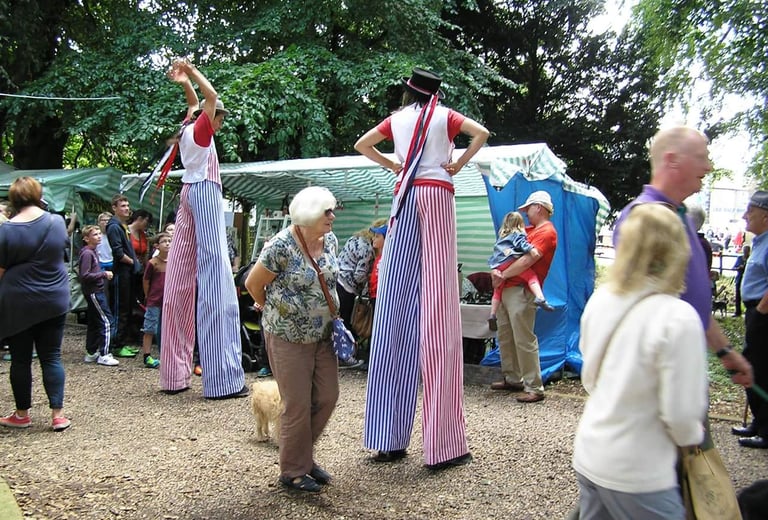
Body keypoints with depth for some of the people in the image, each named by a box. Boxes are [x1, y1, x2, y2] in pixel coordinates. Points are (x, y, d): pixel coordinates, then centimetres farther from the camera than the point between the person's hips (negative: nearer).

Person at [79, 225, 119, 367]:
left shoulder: (93, 252, 13)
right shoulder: (87, 253, -16)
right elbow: (84, 275, -23)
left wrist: (104, 274, 5)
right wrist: (104, 274, -18)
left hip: (95, 291, 10)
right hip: (94, 292, -10)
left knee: (94, 322, 14)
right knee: (105, 321, -8)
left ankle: (91, 353, 23)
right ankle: (103, 355, -5)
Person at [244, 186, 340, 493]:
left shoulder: (330, 240, 2)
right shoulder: (281, 246, -20)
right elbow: (253, 284, -8)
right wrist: (272, 309, 7)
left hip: (323, 334, 7)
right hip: (288, 336, -7)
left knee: (327, 397, 10)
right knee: (298, 405, 1)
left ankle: (304, 455, 32)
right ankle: (293, 471, 20)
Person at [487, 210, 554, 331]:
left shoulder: (502, 235, 32)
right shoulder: (518, 234, 9)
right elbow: (522, 243, -10)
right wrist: (530, 249, -24)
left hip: (497, 265, 7)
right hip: (509, 261, -7)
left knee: (497, 290, 18)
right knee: (531, 275, -14)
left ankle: (492, 315, 21)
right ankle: (540, 297, -38)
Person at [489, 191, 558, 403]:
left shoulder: (547, 232, -8)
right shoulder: (529, 230, 22)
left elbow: (528, 260, -19)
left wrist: (502, 275, -12)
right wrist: (496, 269, 3)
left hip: (521, 291, -10)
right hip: (506, 289, 10)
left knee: (524, 339, -10)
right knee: (505, 336, 14)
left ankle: (534, 388, -5)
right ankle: (512, 379, 24)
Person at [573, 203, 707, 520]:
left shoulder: (600, 300, -3)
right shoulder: (678, 318, -22)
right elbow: (680, 413, -19)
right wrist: (692, 438, 2)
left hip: (588, 455, 6)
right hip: (636, 475, -6)